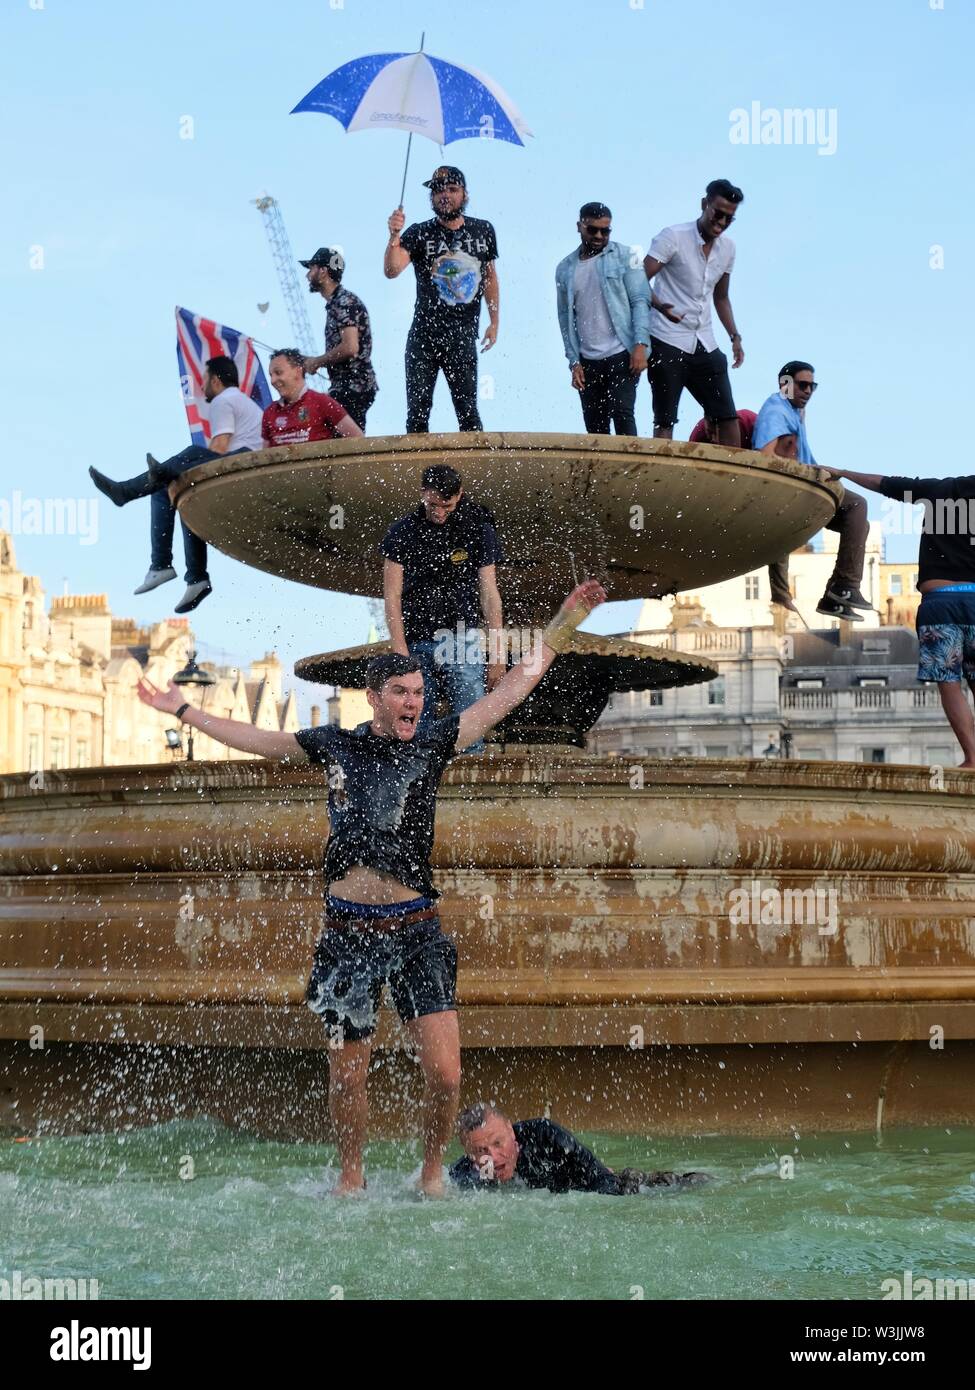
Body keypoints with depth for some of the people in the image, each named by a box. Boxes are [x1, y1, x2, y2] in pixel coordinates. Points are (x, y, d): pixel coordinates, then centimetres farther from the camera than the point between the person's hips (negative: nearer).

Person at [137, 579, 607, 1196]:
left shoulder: (434, 746, 4)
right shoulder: (335, 745, 8)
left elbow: (516, 686, 6)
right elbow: (255, 738, 22)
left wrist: (566, 620, 4)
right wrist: (183, 710, 29)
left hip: (416, 931, -1)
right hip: (348, 932, 1)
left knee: (445, 1075, -10)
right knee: (348, 1076, 8)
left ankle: (432, 1170, 14)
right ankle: (352, 1176, 31)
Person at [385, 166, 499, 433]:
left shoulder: (483, 230, 6)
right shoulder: (419, 234, -4)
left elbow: (490, 276, 17)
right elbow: (391, 270, -18)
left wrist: (494, 322, 12)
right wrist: (394, 237, -36)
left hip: (464, 339, 1)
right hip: (423, 338, -1)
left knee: (468, 411, 5)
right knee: (418, 409, -2)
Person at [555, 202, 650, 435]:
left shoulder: (624, 256, 3)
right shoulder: (565, 269, 12)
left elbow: (640, 301, -3)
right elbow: (566, 318, 13)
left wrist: (640, 344, -15)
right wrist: (574, 361, 4)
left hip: (621, 355, -4)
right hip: (587, 362, 4)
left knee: (622, 414, -15)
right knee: (595, 428, 4)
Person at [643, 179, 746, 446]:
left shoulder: (727, 248, 12)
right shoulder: (673, 237, -8)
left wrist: (735, 336, 11)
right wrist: (660, 305, -32)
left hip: (705, 344, 6)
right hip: (667, 343, -6)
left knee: (728, 417, 1)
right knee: (665, 421, -5)